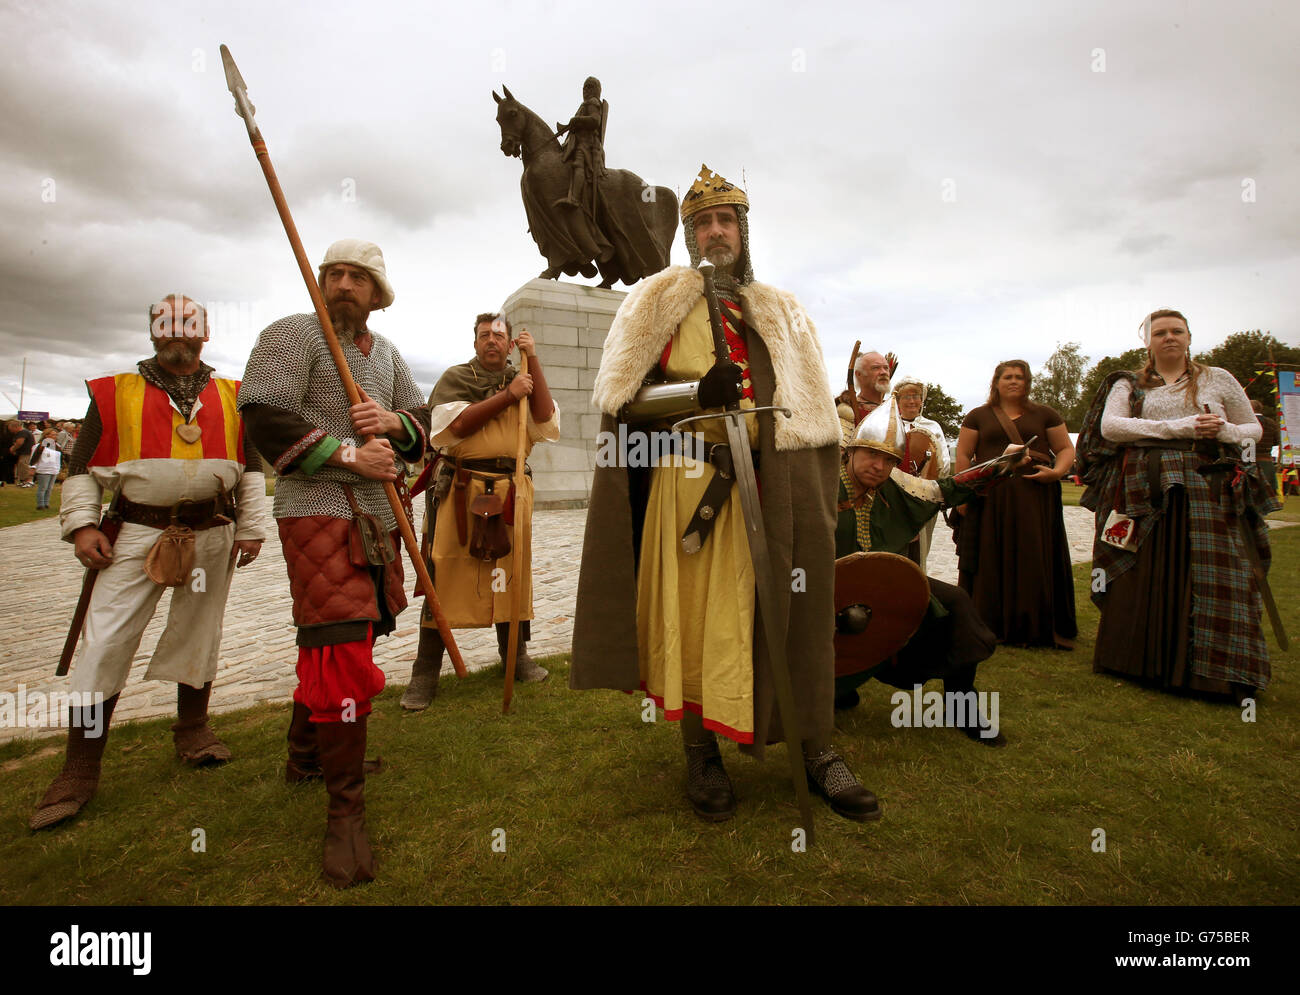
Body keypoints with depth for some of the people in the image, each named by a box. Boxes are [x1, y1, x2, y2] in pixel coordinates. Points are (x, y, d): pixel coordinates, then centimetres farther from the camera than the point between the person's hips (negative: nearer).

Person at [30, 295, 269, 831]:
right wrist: (81, 525, -5)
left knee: (198, 635, 13)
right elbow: (82, 465, 6)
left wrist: (251, 527, 4)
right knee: (104, 643, -3)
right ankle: (79, 770, 9)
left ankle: (192, 728, 33)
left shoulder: (231, 396, 8)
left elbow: (252, 466, 10)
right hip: (139, 532, -1)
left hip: (212, 534, 1)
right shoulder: (116, 392, 5)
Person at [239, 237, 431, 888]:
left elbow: (422, 423, 14)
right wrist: (349, 454, -18)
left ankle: (304, 754, 40)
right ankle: (345, 812, 1)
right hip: (318, 513, -7)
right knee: (341, 652, -11)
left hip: (377, 515, 7)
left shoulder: (387, 353, 18)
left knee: (331, 641, 18)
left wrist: (393, 421, -8)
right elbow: (265, 423, -14)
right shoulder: (291, 334, -3)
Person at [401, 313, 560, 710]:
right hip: (460, 488, -3)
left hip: (511, 490, 3)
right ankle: (425, 673, 5)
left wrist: (534, 360, -3)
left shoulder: (523, 379, 16)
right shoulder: (455, 377, 8)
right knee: (444, 575, -3)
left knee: (512, 572, 9)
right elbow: (457, 424, -10)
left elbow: (546, 417, -3)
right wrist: (507, 396, -10)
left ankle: (516, 655, 25)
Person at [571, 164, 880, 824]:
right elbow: (620, 400, 0)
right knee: (691, 612, 0)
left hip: (770, 485, 2)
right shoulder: (656, 301, 10)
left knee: (790, 607, 1)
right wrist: (698, 391, -14)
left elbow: (808, 417, 14)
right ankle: (701, 754, 15)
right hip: (686, 481, -2)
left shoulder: (781, 312, 19)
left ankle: (817, 751, 15)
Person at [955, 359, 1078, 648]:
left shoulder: (1044, 415, 12)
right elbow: (963, 454, 5)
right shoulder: (979, 416, 10)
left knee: (1034, 562, 1)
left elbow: (1066, 448, 10)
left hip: (1035, 499, 1)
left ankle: (1036, 626, 11)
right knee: (992, 563, 1)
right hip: (990, 501, 0)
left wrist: (1056, 472, -11)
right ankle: (992, 624, 9)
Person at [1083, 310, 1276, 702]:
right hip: (1143, 492, 0)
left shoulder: (1218, 379, 15)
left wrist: (1224, 431, -5)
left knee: (1213, 578, -7)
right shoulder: (1128, 385, 13)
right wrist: (1178, 427, -12)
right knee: (1141, 579, -2)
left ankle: (1223, 676, 0)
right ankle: (1141, 665, 9)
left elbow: (1254, 429, 18)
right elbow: (1110, 426, -5)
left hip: (1208, 490, 1)